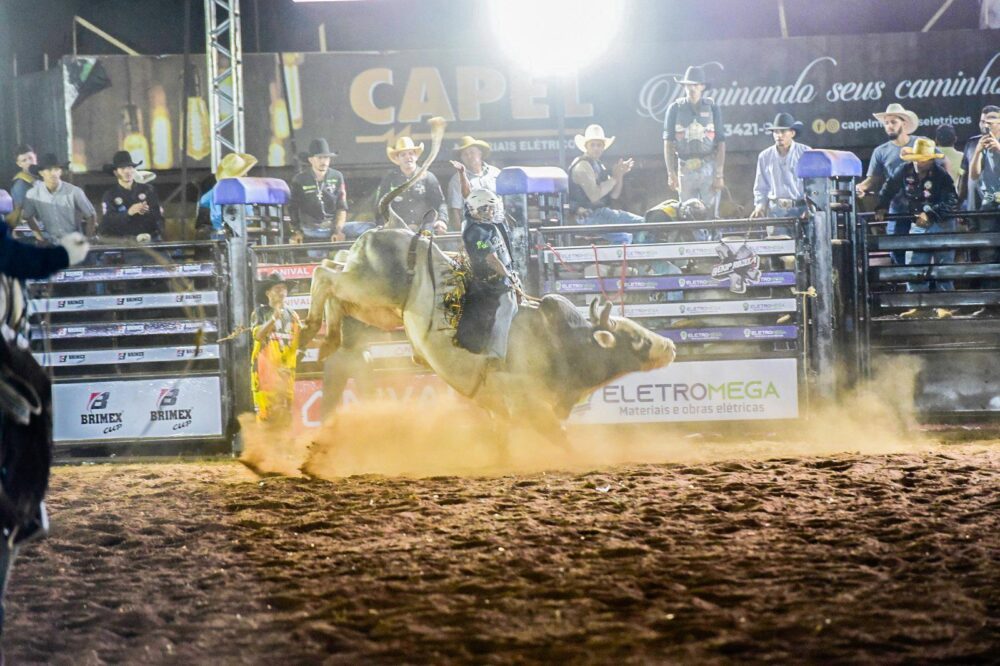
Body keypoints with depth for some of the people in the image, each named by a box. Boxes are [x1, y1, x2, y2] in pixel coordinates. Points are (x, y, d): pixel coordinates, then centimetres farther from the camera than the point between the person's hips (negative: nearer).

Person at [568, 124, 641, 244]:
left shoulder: (598, 165, 17)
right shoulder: (583, 166, -13)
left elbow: (614, 195, 11)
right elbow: (594, 196, -24)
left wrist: (620, 175, -4)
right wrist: (614, 178, -19)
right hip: (590, 215, -10)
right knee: (639, 223, -13)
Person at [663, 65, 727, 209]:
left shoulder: (712, 108, 3)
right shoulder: (675, 109, 4)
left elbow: (721, 143, 2)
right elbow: (668, 143, 3)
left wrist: (719, 175, -5)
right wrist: (671, 173, -4)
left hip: (708, 168, -1)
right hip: (685, 169, 1)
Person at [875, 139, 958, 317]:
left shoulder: (941, 175, -18)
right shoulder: (906, 170, -4)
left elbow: (951, 202, -26)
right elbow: (889, 187, 12)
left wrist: (930, 214, -32)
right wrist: (882, 207, 3)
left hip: (941, 225, -5)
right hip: (918, 225, 5)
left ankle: (943, 305, 8)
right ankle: (917, 305, 8)